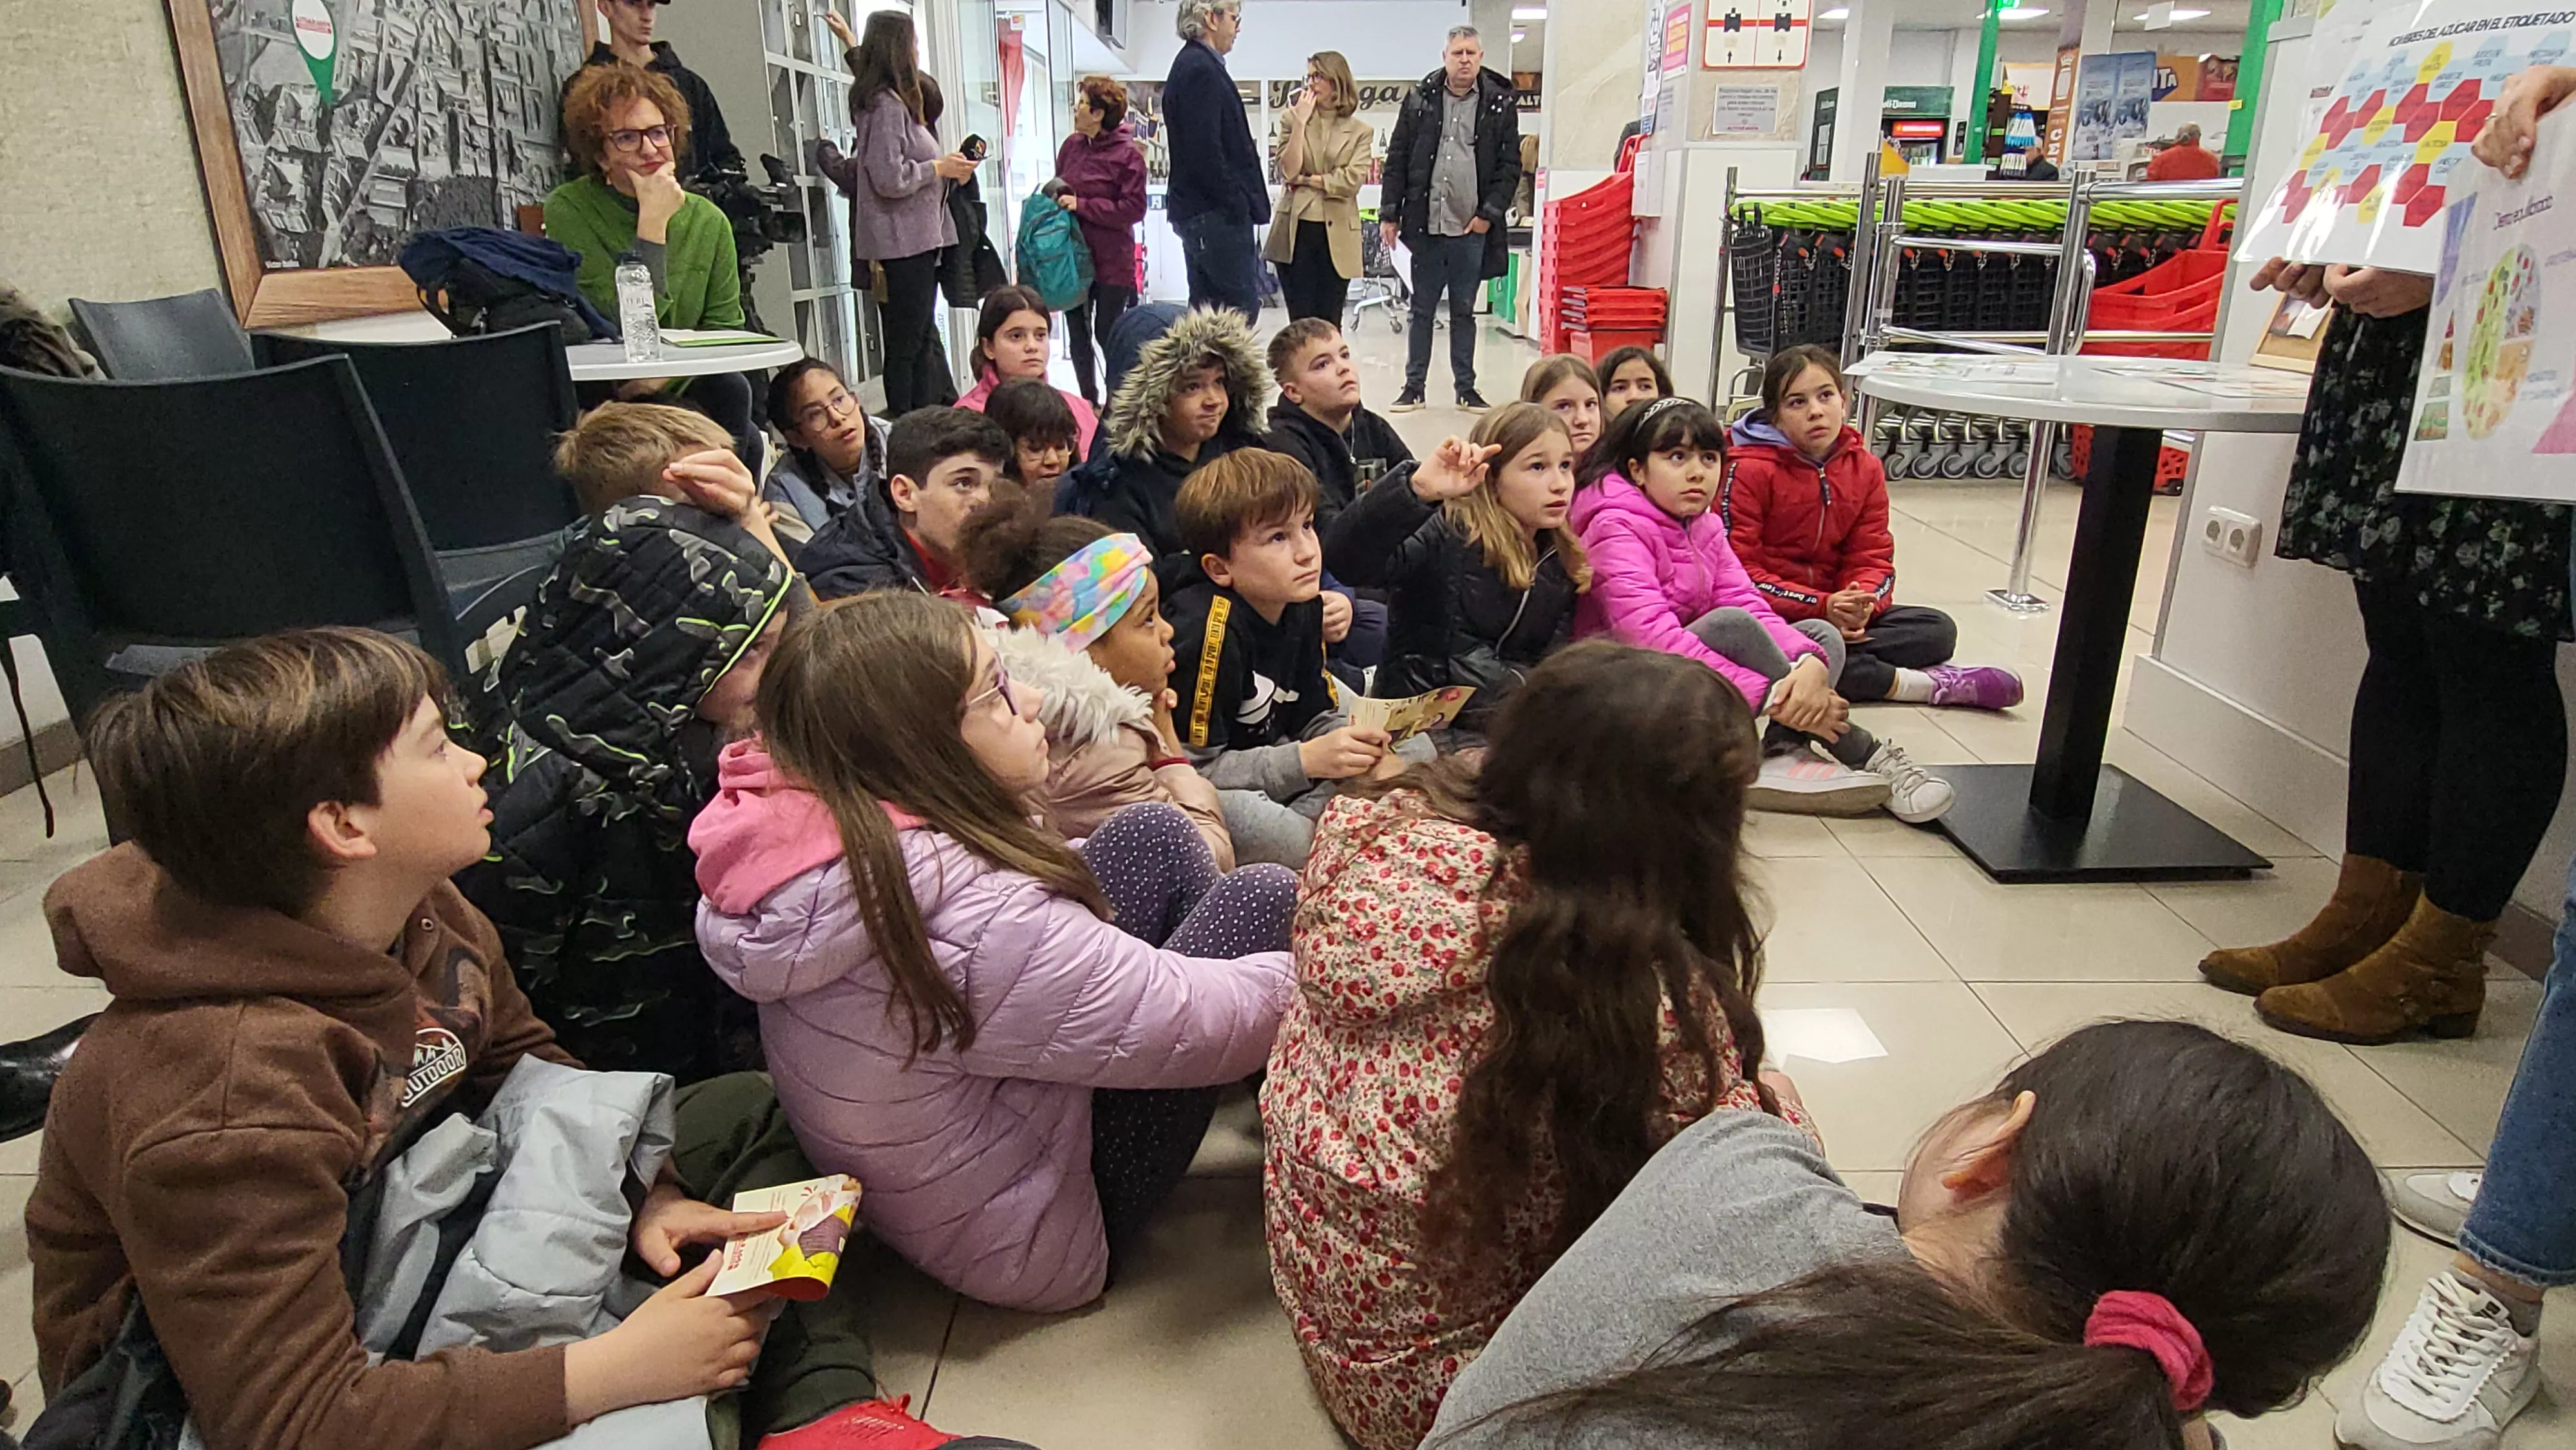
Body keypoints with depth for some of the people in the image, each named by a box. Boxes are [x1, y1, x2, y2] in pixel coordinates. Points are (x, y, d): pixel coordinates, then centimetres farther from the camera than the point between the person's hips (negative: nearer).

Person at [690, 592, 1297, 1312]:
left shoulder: (836, 825, -12)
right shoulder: (971, 919, -37)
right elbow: (1200, 1023, -26)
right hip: (1038, 1241, -8)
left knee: (1152, 833, 5)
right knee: (1262, 895, -8)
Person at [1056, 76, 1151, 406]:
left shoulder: (1127, 154, -11)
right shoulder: (1071, 146, 6)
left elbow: (1133, 208, -16)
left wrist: (1081, 205, -17)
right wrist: (1056, 199, -1)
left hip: (1112, 261, -5)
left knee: (1107, 334, 2)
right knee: (1077, 333, 11)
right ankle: (1088, 400, 26)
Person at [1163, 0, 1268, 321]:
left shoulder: (1193, 65, 18)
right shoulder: (1200, 69, -13)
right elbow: (1205, 150, -21)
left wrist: (1240, 202, 15)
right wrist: (1237, 204, -16)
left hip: (1198, 210, 11)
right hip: (1215, 211, -11)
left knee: (1206, 305, 13)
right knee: (1241, 306, -10)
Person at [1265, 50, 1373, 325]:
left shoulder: (1360, 131, 6)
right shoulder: (1291, 120, 8)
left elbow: (1352, 181, -7)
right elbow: (1288, 171, -5)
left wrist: (1305, 180, -6)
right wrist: (1300, 123, -8)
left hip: (1337, 235, 0)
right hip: (1296, 232, 0)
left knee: (1329, 325, 3)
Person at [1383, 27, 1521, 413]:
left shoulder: (1501, 104, 2)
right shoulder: (1421, 99, 4)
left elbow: (1510, 166, 2)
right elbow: (1397, 159, 5)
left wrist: (1489, 214, -6)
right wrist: (1390, 214, 1)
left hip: (1472, 228, 0)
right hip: (1425, 224, 1)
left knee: (1464, 311, 9)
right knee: (1422, 310, 8)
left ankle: (1466, 388, 16)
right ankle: (1414, 386, 15)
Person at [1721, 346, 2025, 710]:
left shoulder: (1865, 468, 6)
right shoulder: (1749, 470, -11)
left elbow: (1873, 560, 5)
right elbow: (1737, 571, -17)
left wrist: (1861, 605, -20)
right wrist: (1823, 606, -26)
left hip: (1836, 611, 5)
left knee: (1938, 630, -8)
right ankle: (1924, 684, -27)